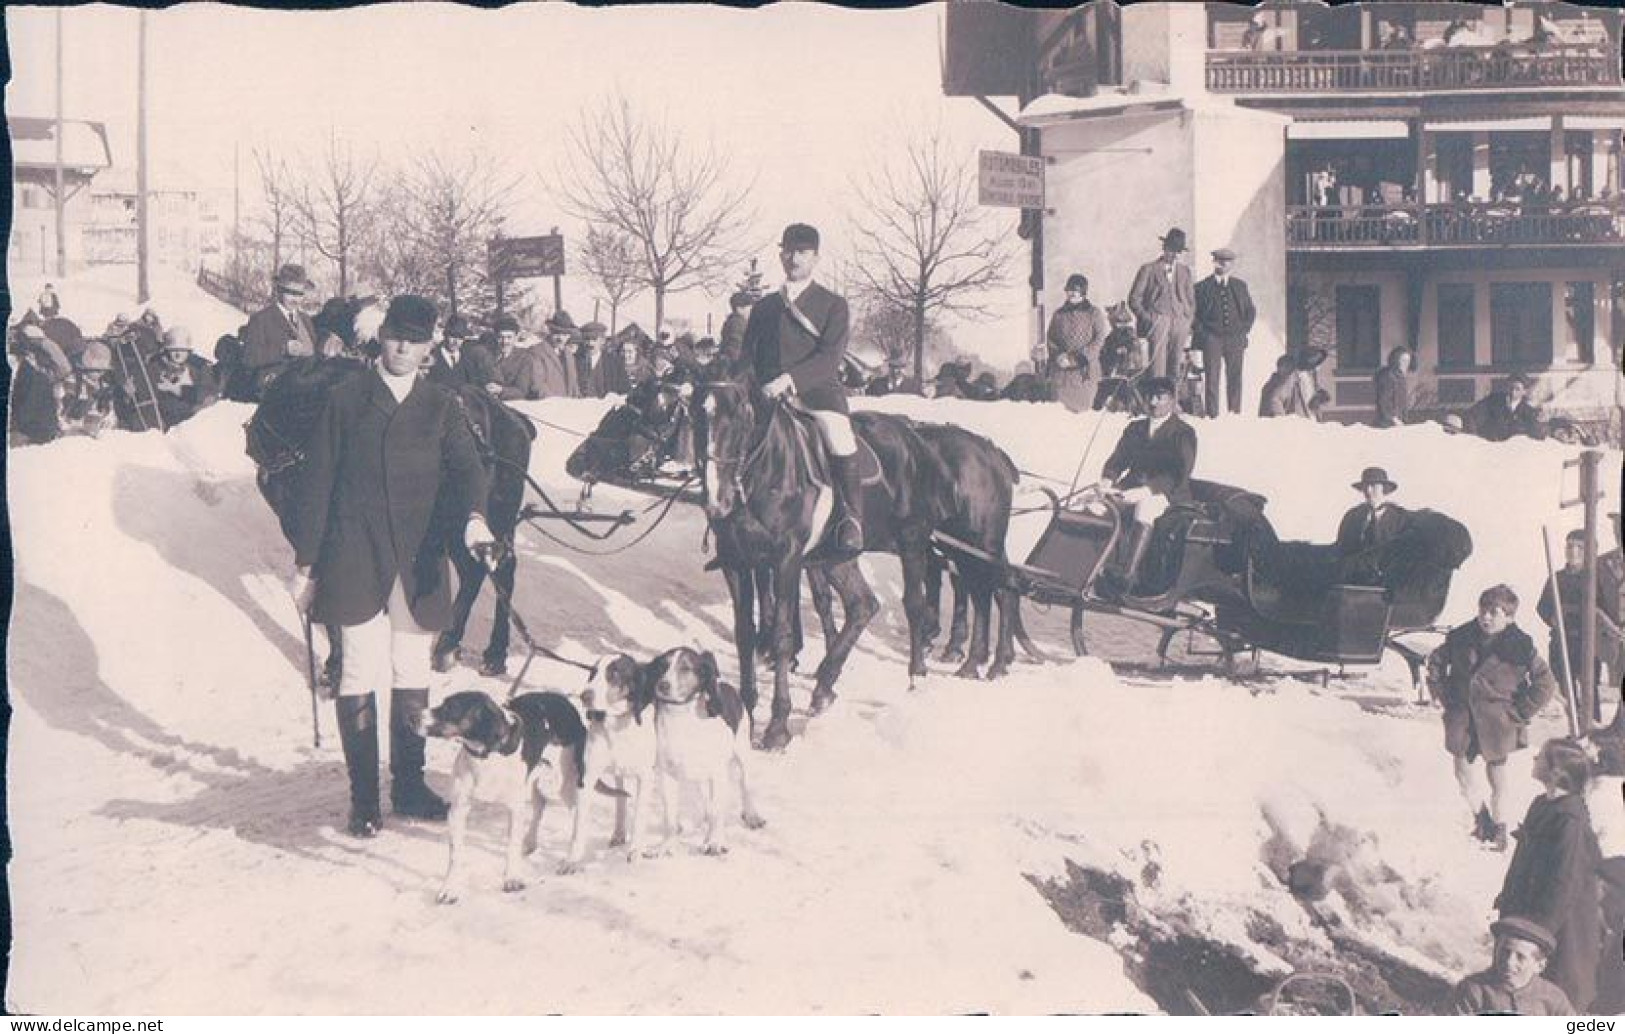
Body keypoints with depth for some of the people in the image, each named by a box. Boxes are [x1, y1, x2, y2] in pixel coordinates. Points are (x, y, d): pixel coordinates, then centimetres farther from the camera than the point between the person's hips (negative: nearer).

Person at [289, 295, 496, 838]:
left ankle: (409, 784, 22)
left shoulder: (441, 406, 10)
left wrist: (473, 514, -28)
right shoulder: (347, 400, 4)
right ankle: (363, 796, 3)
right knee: (361, 675, -5)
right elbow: (318, 480, 4)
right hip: (355, 561, -3)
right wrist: (306, 560, 0)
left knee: (414, 676, 10)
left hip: (419, 562, 3)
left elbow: (466, 466, -6)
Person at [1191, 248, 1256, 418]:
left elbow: (1251, 311, 17)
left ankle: (1235, 415, 4)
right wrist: (1201, 332, -4)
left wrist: (1243, 330, 5)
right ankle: (1213, 415, -5)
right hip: (1212, 338, -2)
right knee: (1212, 379, -6)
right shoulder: (1202, 287, 6)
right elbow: (1193, 314, 6)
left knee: (1235, 378, 0)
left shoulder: (1240, 286, 15)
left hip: (1235, 338, 2)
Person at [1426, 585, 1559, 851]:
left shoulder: (1520, 646, -12)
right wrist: (1444, 696, 6)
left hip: (1496, 720, -3)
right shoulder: (1461, 637, -3)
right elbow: (1436, 662, 13)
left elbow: (1546, 684, -7)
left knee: (1497, 777, 9)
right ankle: (1481, 819, 31)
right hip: (1462, 717, 3)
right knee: (1462, 770, 9)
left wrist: (1519, 713, -8)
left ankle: (1499, 828, 26)